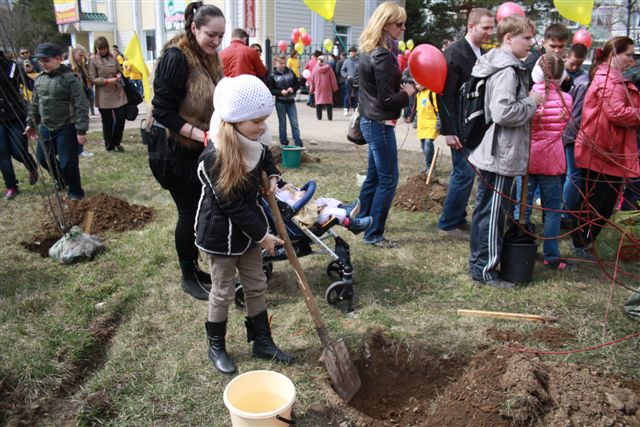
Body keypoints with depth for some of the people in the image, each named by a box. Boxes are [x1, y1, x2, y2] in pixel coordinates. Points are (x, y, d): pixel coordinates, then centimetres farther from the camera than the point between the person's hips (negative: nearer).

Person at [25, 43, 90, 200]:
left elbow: (81, 106, -18)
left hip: (66, 128, -7)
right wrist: (31, 123, 20)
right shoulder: (39, 79, 6)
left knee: (67, 163, -3)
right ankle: (61, 180, 43)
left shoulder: (69, 78, -15)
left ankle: (75, 191, 19)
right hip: (45, 128, 7)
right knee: (43, 158, 18)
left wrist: (81, 130, -21)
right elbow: (35, 104, 19)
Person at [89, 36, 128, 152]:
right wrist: (107, 80, -20)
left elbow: (120, 70, 16)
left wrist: (119, 75, -8)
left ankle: (117, 142, 24)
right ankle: (109, 146, 19)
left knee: (121, 117, 2)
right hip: (103, 96, -3)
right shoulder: (93, 60, -5)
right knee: (107, 121, 5)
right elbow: (92, 79, -8)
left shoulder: (113, 57, 6)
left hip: (118, 92, 3)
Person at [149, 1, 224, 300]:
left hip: (199, 150, 8)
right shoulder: (176, 57, -18)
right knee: (189, 212, 0)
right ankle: (188, 278, 17)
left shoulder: (209, 59, 9)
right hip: (175, 151, -8)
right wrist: (200, 135, -27)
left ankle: (196, 267, 31)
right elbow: (163, 110, -21)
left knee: (202, 209, 14)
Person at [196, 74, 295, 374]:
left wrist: (273, 176, 0)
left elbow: (266, 158, 21)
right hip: (221, 234, -7)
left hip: (248, 229, 7)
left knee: (256, 286, 16)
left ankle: (262, 342, 32)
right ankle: (216, 346, 30)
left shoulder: (254, 143, -6)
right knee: (223, 292, 8)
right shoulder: (214, 158, -29)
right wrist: (263, 235, -18)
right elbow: (232, 206, -25)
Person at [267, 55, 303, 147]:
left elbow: (298, 83, 10)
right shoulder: (273, 75, -3)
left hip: (291, 101, 2)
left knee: (294, 123, 1)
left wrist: (293, 89, -10)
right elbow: (270, 90, -5)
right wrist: (280, 92, -19)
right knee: (282, 123, 7)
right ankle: (283, 143, 15)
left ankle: (298, 143, 3)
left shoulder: (290, 72, 3)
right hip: (280, 102, -2)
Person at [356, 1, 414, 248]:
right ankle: (374, 234, 5)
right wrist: (408, 92, -4)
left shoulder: (368, 51, 11)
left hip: (370, 121, 10)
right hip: (380, 124, -10)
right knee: (388, 179, -2)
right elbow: (387, 99, -21)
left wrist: (401, 87, 5)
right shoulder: (382, 55, -19)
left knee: (374, 176, 18)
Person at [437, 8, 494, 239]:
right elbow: (445, 94, -16)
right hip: (461, 126, -7)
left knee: (463, 173, 13)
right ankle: (447, 224, 6)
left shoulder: (484, 54, 11)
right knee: (465, 173, -6)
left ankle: (458, 218, 23)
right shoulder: (454, 52, -12)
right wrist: (449, 131, -19)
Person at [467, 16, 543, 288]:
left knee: (485, 209, 16)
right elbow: (504, 112, -28)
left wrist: (529, 102, 14)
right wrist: (532, 103, -13)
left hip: (493, 153, 10)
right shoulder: (507, 70, -17)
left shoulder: (505, 67, 15)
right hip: (502, 155, -10)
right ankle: (485, 269, 7)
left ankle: (478, 261, 27)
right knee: (493, 212, -2)